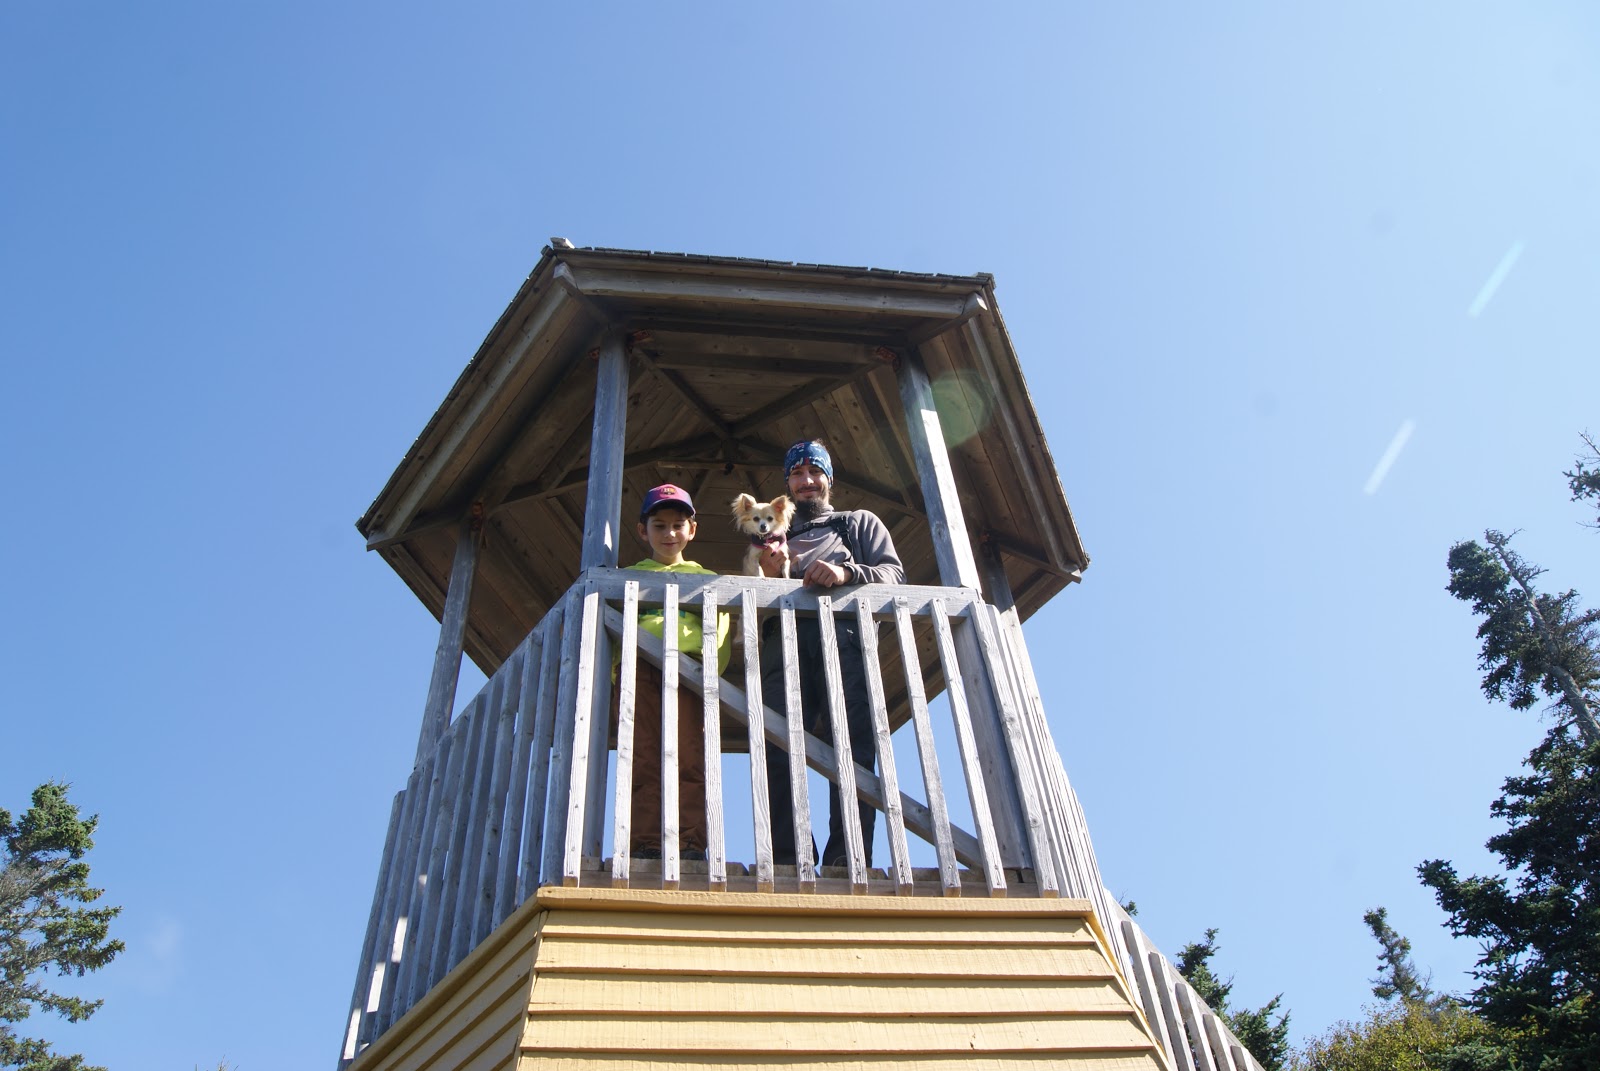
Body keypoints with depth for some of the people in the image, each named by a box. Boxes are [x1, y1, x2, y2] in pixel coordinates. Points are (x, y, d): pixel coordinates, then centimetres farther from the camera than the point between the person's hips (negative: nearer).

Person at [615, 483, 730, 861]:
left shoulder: (706, 578, 27)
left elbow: (719, 632, 16)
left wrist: (711, 669, -2)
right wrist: (612, 671, 0)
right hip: (637, 666, 1)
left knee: (689, 759, -13)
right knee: (643, 761, -9)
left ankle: (690, 844, -15)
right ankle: (645, 845, -12)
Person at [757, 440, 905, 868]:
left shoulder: (859, 523, 32)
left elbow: (894, 572, 13)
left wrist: (846, 572, -7)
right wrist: (769, 576, 9)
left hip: (845, 636, -2)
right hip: (784, 640, 2)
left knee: (852, 750, -18)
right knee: (778, 752, -17)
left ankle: (848, 861, -22)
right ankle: (788, 864, -20)